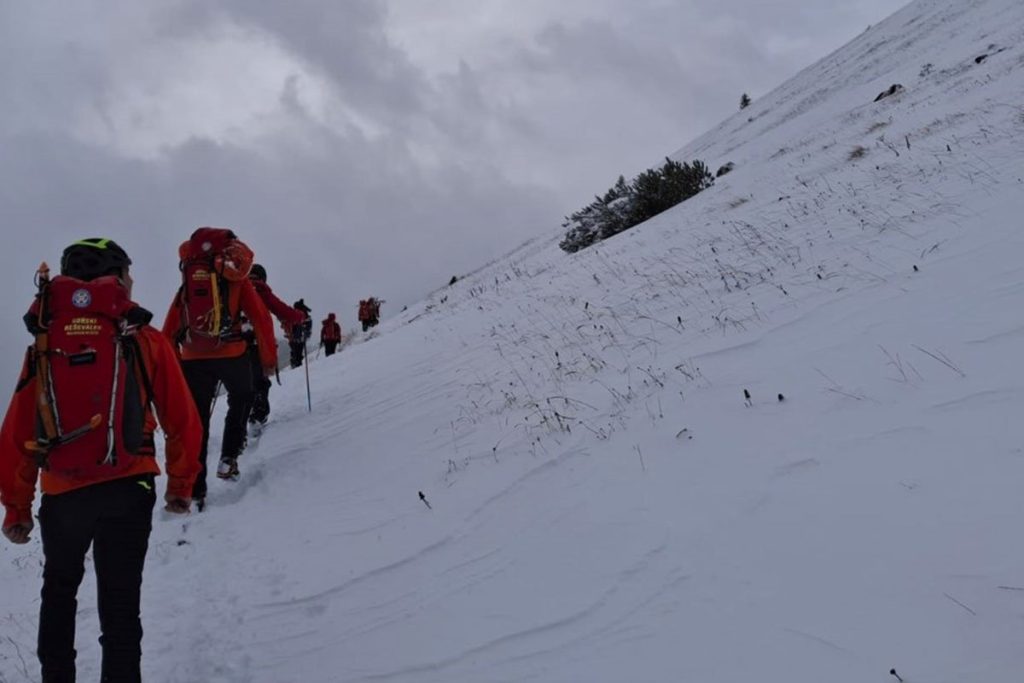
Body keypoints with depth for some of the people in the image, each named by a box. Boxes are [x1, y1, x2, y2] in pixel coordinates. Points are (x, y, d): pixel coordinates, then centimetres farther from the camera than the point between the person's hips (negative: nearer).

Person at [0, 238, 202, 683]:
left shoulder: (44, 345, 2)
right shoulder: (144, 341, -2)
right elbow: (182, 421, -1)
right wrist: (181, 485, 12)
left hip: (62, 494, 2)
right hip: (128, 489, -2)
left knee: (59, 591, 25)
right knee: (120, 603, 8)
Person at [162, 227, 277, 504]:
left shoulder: (188, 284, 13)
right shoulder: (238, 281, 5)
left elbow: (169, 329, 9)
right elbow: (261, 319, 0)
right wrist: (269, 358, 7)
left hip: (193, 359, 2)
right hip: (231, 355, -2)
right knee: (241, 400, 26)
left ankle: (194, 491, 5)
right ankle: (229, 456, 10)